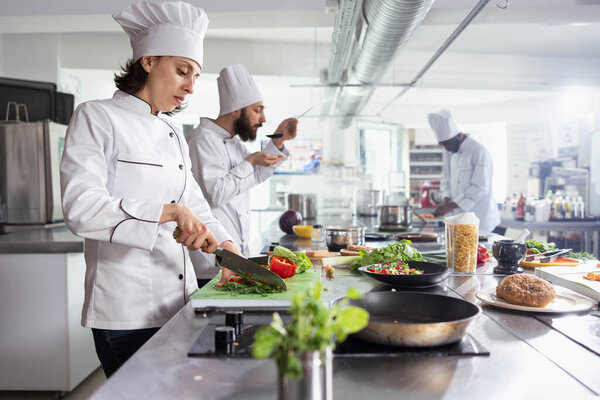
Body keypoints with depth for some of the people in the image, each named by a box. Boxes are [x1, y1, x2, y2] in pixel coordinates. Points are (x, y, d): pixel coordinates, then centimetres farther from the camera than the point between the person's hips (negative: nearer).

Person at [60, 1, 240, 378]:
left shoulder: (174, 134, 15)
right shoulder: (98, 117, -6)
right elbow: (81, 208, -18)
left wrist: (228, 247, 1)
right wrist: (170, 211, -25)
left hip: (179, 301, 7)